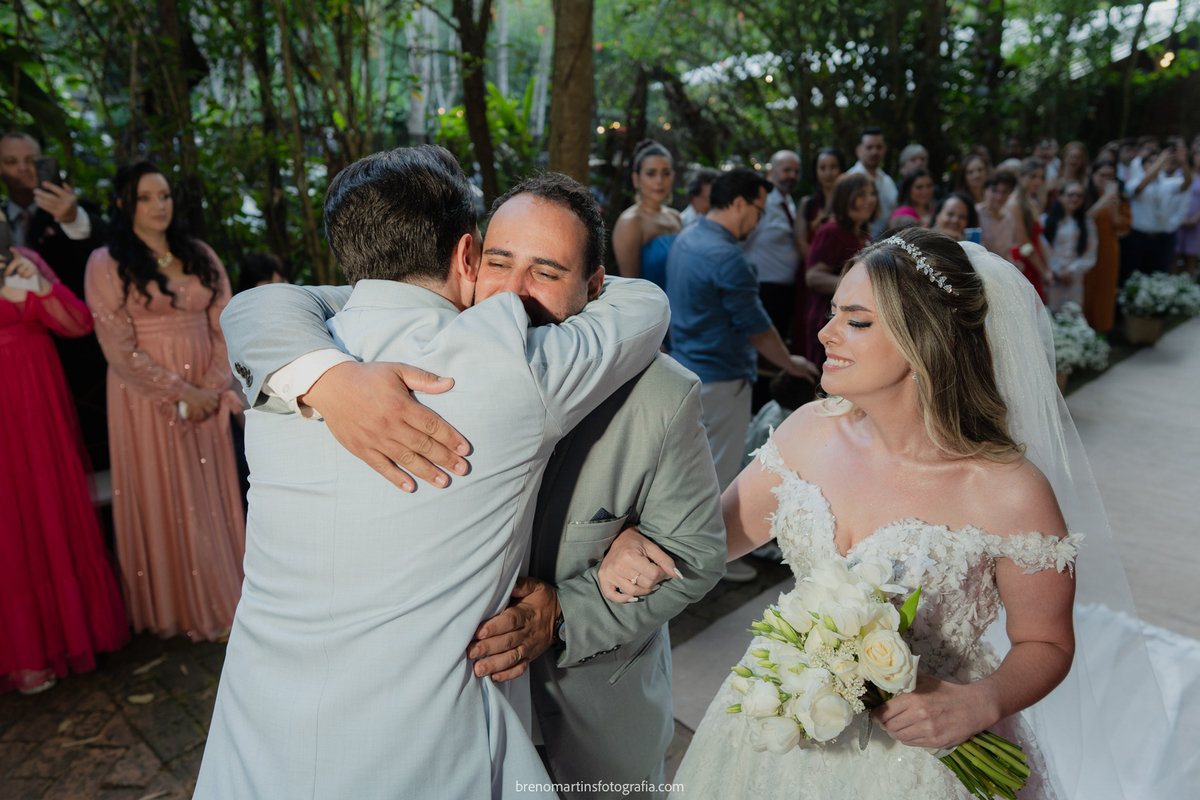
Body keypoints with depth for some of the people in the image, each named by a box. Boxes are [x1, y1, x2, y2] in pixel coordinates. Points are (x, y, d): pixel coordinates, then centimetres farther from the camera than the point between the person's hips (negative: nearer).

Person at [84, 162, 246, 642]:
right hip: (148, 399, -3)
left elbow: (224, 326, 6)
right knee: (163, 498, 5)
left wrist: (214, 386, -6)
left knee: (212, 493, 9)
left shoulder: (200, 256, 9)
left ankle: (221, 594, 23)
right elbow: (120, 349, -9)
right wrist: (180, 393, -12)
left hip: (205, 395, 4)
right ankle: (176, 608, 19)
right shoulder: (107, 264, -4)